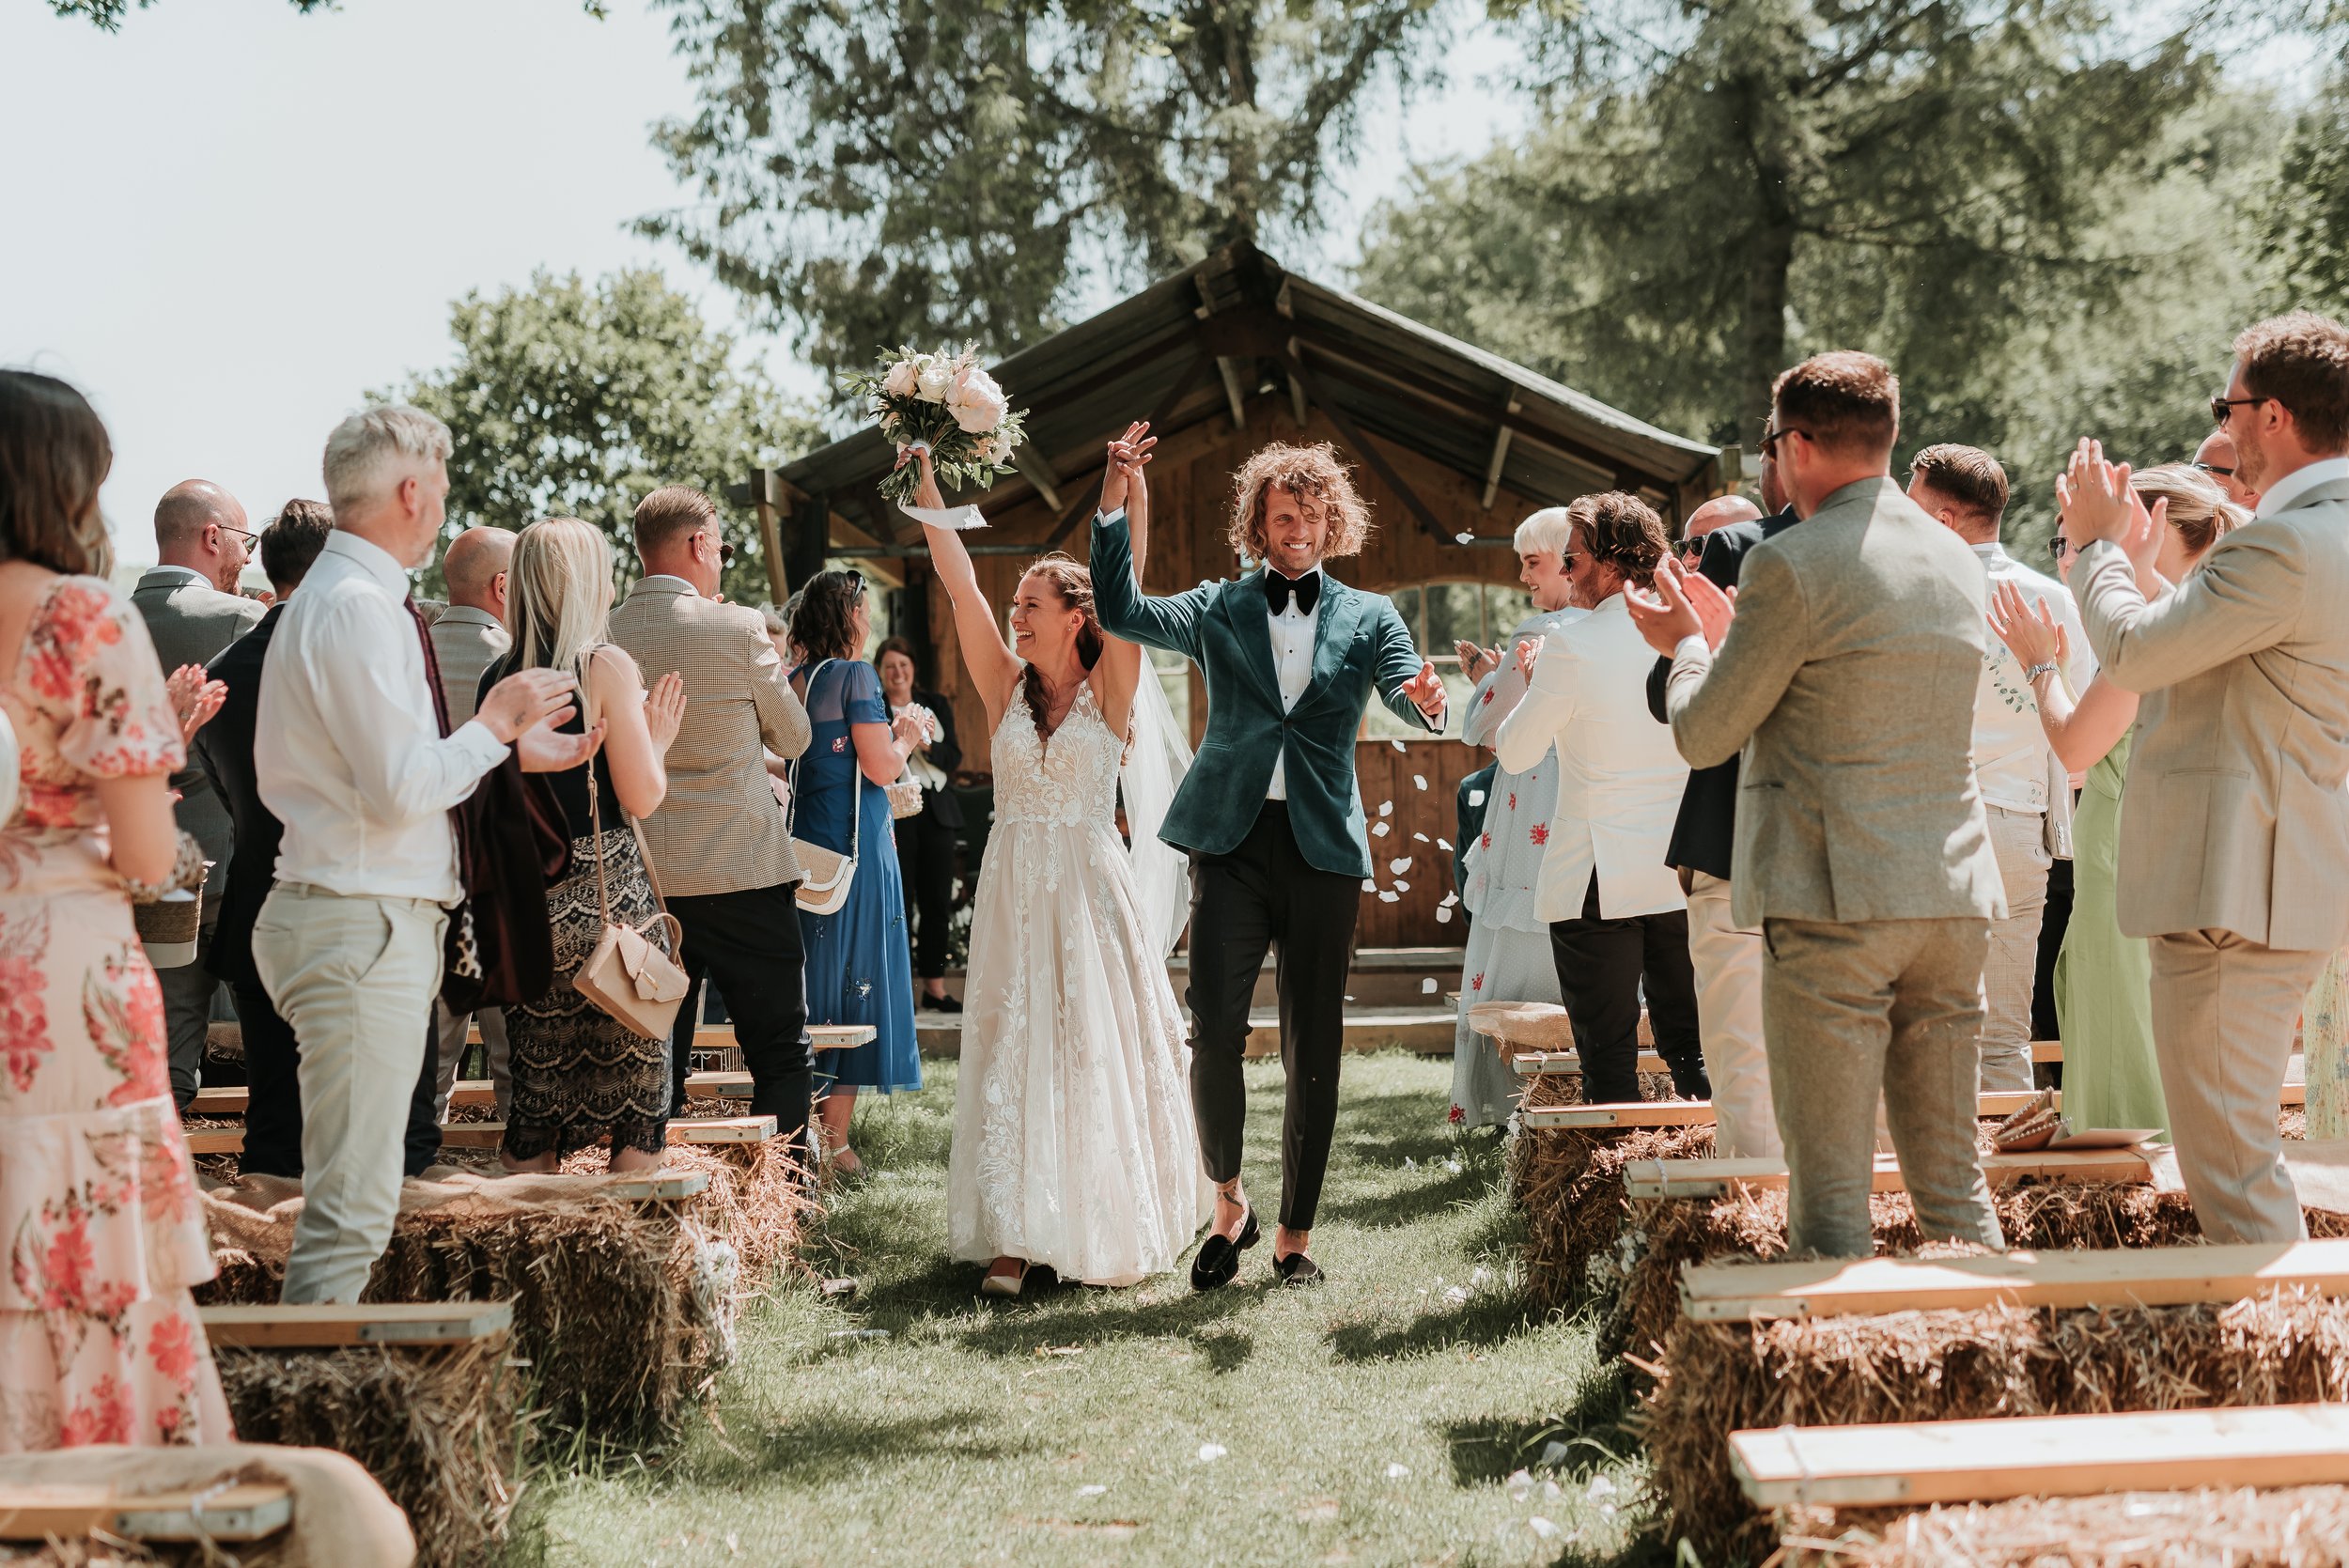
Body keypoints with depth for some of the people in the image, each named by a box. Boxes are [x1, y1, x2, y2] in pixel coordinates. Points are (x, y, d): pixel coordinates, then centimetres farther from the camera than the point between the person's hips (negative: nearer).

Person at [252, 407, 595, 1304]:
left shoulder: (360, 599, 16)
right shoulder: (357, 607, -15)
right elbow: (401, 790, -21)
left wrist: (510, 747, 16)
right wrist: (494, 726, -6)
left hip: (386, 919, 11)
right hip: (362, 926, -11)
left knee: (357, 1197, 15)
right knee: (353, 1206, -9)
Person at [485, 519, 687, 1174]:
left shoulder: (495, 676, 5)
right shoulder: (607, 666, -9)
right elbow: (643, 797, -10)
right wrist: (656, 738, 7)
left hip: (524, 897, 5)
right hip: (608, 897, -5)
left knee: (538, 1082, 12)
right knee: (634, 1078, 3)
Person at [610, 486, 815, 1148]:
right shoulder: (735, 628, -10)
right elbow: (793, 737, 3)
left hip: (640, 877, 5)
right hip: (740, 873, -5)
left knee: (657, 1065, 10)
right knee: (782, 1059, 4)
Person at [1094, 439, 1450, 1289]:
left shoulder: (1368, 616, 13)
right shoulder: (1218, 609, 13)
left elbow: (1407, 692, -3)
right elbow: (1118, 611, 2)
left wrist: (1426, 700, -27)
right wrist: (1115, 508, -6)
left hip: (1325, 847, 1)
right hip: (1232, 841, -1)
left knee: (1312, 1053, 3)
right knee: (1214, 1033, -13)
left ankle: (1295, 1236, 14)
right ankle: (1228, 1202, 10)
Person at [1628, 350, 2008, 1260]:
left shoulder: (1791, 566, -11)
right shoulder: (1959, 563, 12)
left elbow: (1703, 735, -4)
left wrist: (1687, 644, 16)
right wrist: (1734, 635, 31)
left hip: (1835, 902, -7)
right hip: (1954, 896, 7)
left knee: (1830, 1198, -1)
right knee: (1951, 1179, 13)